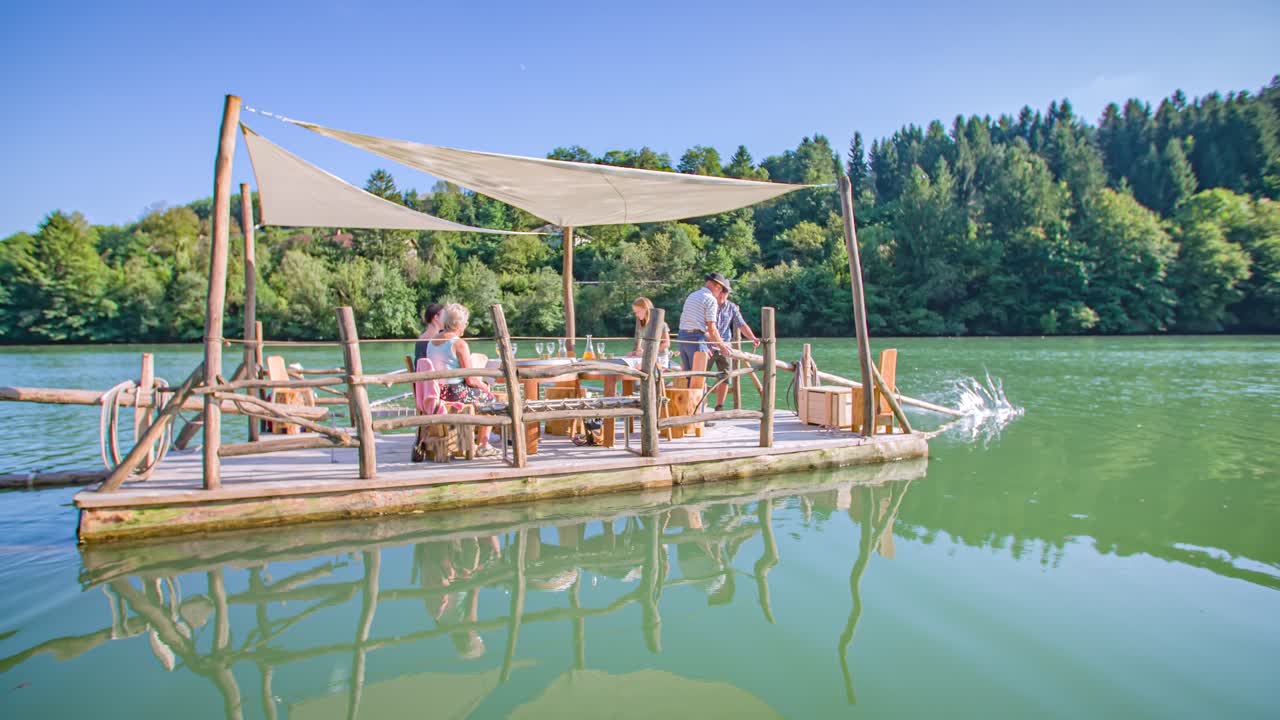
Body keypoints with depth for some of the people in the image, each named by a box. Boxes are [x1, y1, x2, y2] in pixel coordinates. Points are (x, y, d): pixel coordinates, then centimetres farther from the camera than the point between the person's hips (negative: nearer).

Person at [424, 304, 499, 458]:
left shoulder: (431, 342, 7)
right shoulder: (459, 343, -17)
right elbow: (470, 379, -17)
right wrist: (485, 386, 3)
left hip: (436, 393, 8)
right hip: (456, 393, -8)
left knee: (480, 392, 30)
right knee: (489, 398, 15)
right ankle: (484, 446, 16)